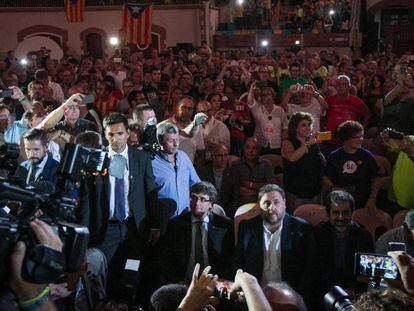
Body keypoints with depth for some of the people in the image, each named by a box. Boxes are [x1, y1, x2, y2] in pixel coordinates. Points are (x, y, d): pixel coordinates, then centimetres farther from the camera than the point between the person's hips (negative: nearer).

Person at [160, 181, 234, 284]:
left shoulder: (225, 225, 4)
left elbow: (230, 259, 5)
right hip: (185, 285, 1)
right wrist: (178, 282, -6)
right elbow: (165, 259, 7)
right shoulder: (175, 224, 6)